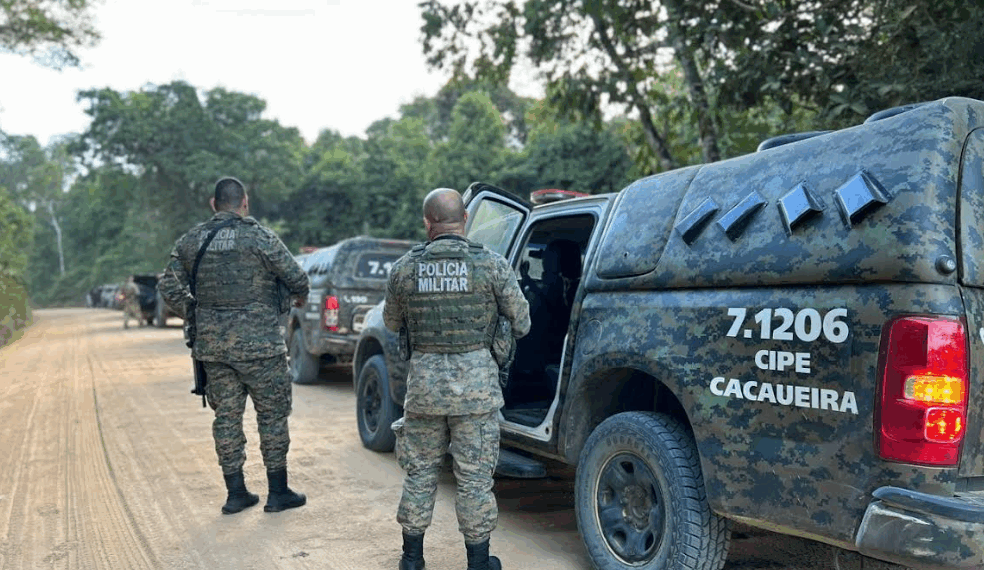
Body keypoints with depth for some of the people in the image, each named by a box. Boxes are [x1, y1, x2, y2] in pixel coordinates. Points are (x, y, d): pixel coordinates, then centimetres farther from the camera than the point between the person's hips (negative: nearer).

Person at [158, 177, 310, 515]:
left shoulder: (191, 240, 6)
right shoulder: (258, 237, -9)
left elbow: (169, 287, 7)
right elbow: (296, 278, -8)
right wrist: (300, 297, 13)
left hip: (212, 344, 5)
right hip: (257, 342, -5)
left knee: (227, 415, 12)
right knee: (272, 414, 6)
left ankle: (236, 493, 19)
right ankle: (278, 493, 13)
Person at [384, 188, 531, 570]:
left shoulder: (405, 268, -2)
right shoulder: (491, 264, -8)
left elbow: (391, 323, 13)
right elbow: (521, 323, 0)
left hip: (424, 379, 2)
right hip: (476, 382, -2)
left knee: (420, 471, 16)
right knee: (474, 476, 9)